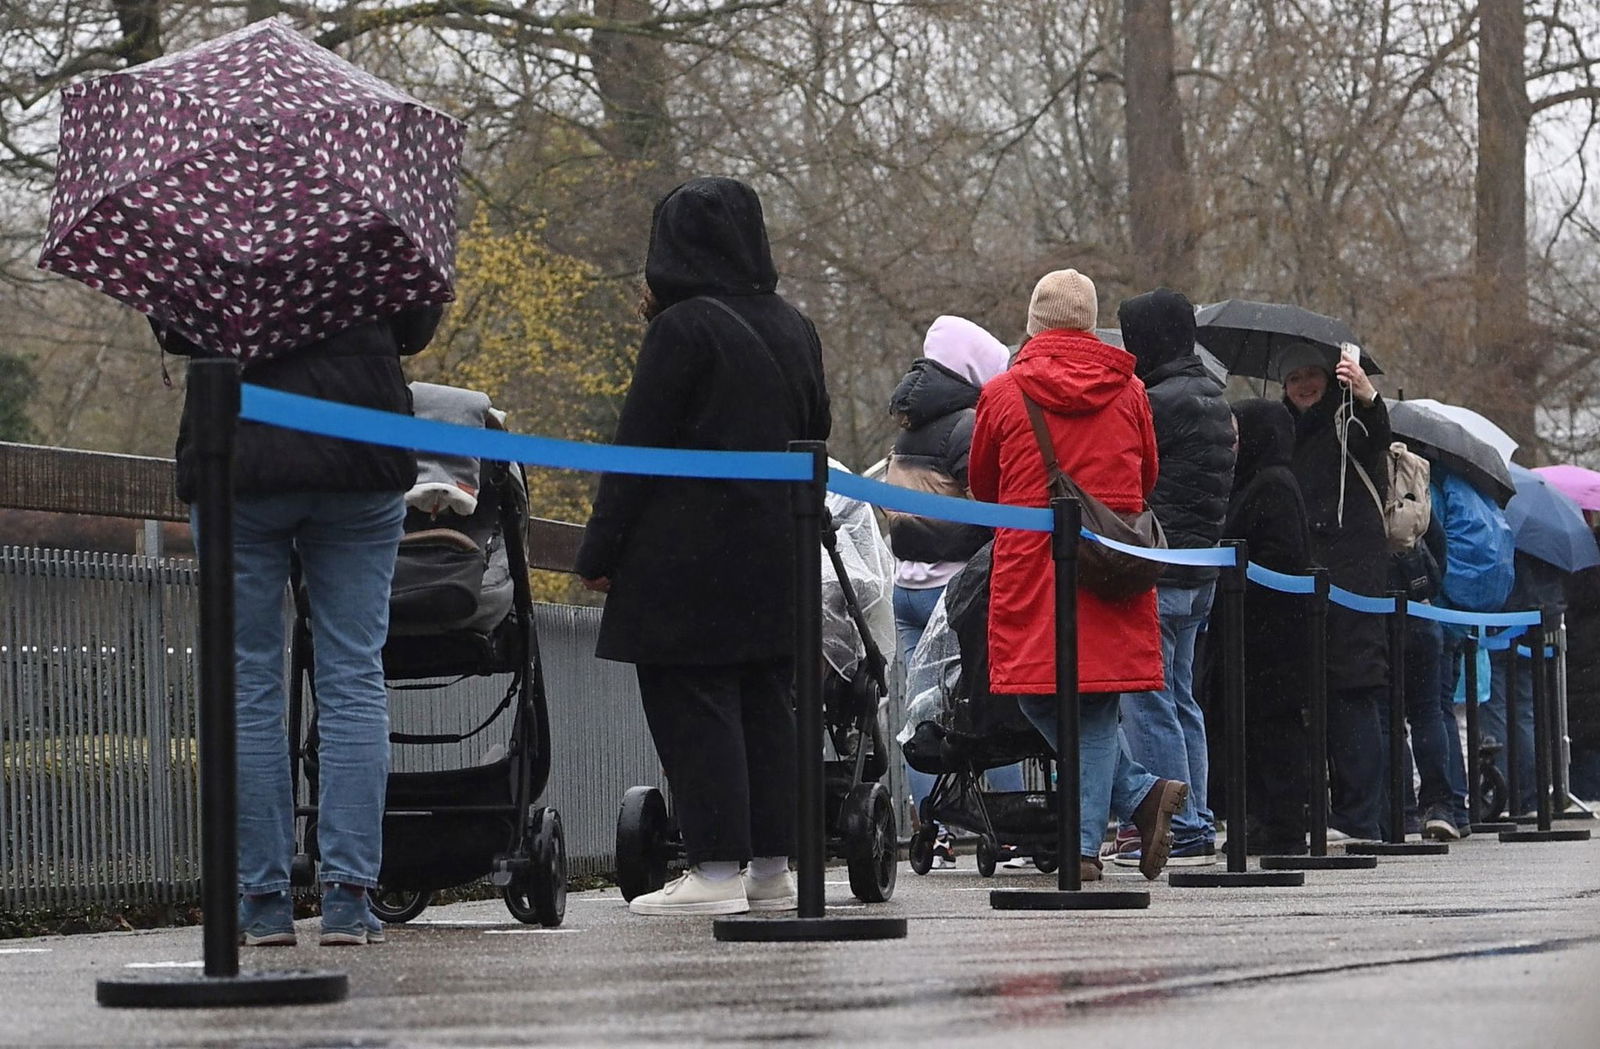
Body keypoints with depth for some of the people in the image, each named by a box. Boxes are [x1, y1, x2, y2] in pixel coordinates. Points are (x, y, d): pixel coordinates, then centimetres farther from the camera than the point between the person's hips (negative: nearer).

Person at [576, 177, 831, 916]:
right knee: (765, 703, 10)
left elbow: (638, 446, -12)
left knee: (692, 705, -4)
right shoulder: (793, 330, 10)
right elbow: (814, 433, 19)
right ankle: (771, 868, 11)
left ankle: (716, 869, -8)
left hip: (688, 551, -7)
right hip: (774, 552, 7)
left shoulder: (681, 328, -11)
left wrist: (600, 551, -8)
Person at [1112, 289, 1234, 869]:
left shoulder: (1162, 403, -15)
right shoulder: (1212, 397, 15)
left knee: (1148, 703, -6)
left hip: (1158, 573, -10)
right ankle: (1197, 826, 17)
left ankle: (1177, 831, -6)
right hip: (1201, 572, 10)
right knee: (1180, 701, 15)